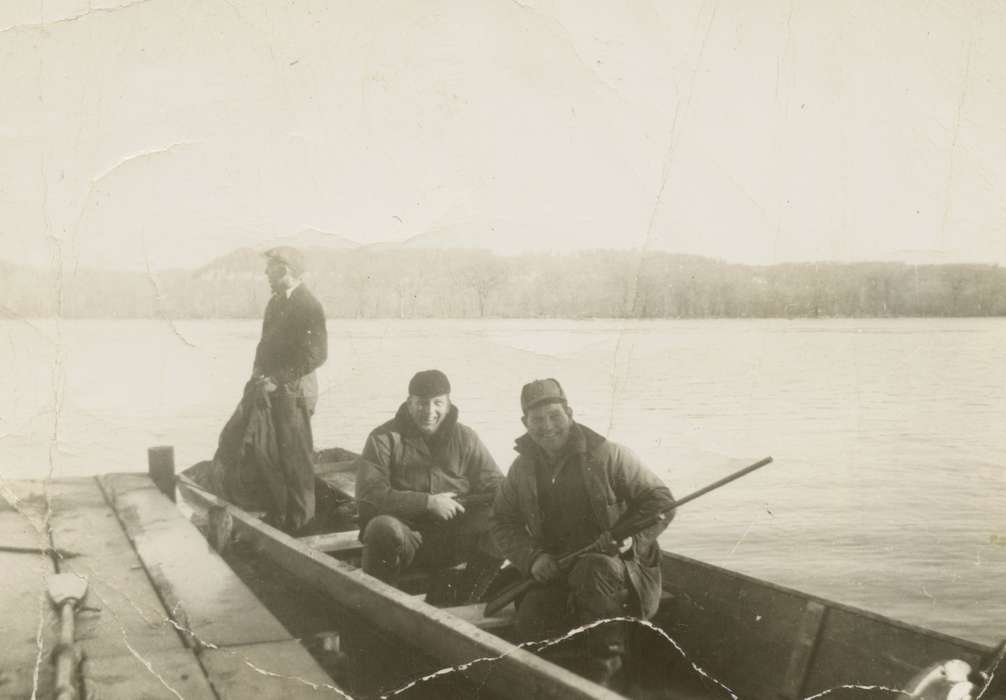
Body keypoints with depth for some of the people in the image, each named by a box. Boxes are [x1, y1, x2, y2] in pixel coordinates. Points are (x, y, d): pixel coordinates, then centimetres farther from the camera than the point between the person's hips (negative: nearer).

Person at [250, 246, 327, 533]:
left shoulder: (308, 305, -12)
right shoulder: (276, 301, 13)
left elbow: (316, 355, -18)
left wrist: (276, 379, -17)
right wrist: (259, 373, 3)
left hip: (293, 390, -8)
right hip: (272, 390, 8)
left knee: (296, 458, -1)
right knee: (272, 455, 13)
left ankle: (300, 521, 9)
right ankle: (279, 514, 25)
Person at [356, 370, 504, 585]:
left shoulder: (465, 438, 11)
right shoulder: (384, 438, 1)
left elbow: (498, 490, 7)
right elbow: (369, 495, -11)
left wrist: (455, 504, -13)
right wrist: (428, 502, -15)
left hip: (456, 538, 2)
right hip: (407, 533, -2)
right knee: (383, 527, -35)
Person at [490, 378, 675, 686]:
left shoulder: (607, 455, -7)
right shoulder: (522, 468, 7)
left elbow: (661, 501, -4)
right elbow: (502, 521, 11)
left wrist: (631, 535, -22)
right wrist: (532, 556, -8)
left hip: (620, 569, -3)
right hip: (556, 574, 3)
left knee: (594, 567, -38)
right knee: (531, 621, -24)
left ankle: (605, 667, -20)